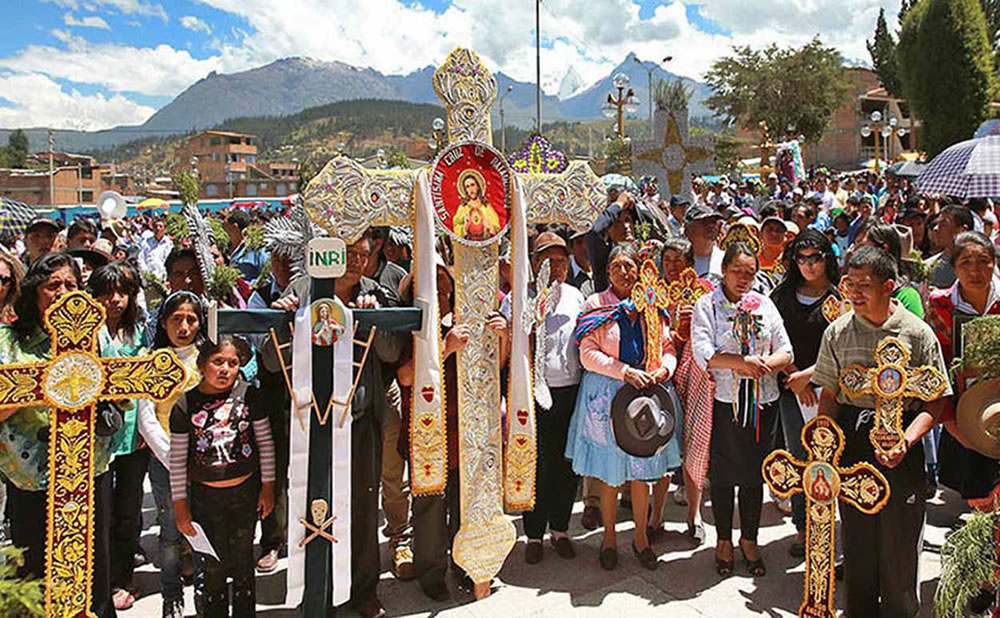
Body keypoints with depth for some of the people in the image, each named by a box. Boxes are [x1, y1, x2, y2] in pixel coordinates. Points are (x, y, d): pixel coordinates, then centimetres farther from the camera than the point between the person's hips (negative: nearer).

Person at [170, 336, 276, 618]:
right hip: (205, 496, -1)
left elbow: (265, 442, 1)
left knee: (243, 560, 13)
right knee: (215, 563, 8)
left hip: (246, 491, 1)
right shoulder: (185, 406, -9)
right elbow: (177, 460, -3)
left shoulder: (248, 395, -6)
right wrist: (180, 505, -1)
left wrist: (268, 487, 2)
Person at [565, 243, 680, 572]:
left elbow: (668, 348, 9)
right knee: (609, 471, 6)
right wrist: (626, 371, -18)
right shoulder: (597, 307, -2)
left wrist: (663, 369, -12)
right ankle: (609, 538, 23)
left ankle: (641, 537, 25)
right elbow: (588, 354, -9)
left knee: (642, 469, 9)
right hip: (606, 395, -2)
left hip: (646, 392, 2)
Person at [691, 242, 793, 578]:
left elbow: (786, 352, 4)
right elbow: (703, 352, -14)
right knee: (724, 474, 8)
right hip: (724, 402, -3)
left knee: (755, 474, 12)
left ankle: (749, 540, 28)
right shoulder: (706, 305, -2)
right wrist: (742, 363, -25)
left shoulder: (764, 304, 8)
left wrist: (764, 364, -16)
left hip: (762, 402, 3)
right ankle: (724, 540, 25)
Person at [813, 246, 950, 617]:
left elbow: (936, 400, -5)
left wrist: (906, 440, -20)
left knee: (900, 538, 5)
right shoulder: (838, 332, 0)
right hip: (852, 441, 2)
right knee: (856, 534, 11)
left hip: (902, 444, -2)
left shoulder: (918, 333, -7)